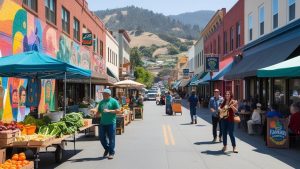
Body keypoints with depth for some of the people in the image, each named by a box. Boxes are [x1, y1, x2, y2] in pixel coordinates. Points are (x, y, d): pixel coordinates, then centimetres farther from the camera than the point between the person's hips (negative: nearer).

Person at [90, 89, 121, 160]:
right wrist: (95, 111, -4)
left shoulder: (114, 101, -2)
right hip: (102, 123, 5)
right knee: (102, 137, 8)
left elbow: (118, 111, -9)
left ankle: (111, 153, 11)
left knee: (111, 138, 0)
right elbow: (99, 111, 18)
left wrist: (109, 111, -17)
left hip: (111, 123, -5)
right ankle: (107, 149, 32)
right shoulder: (101, 102, 14)